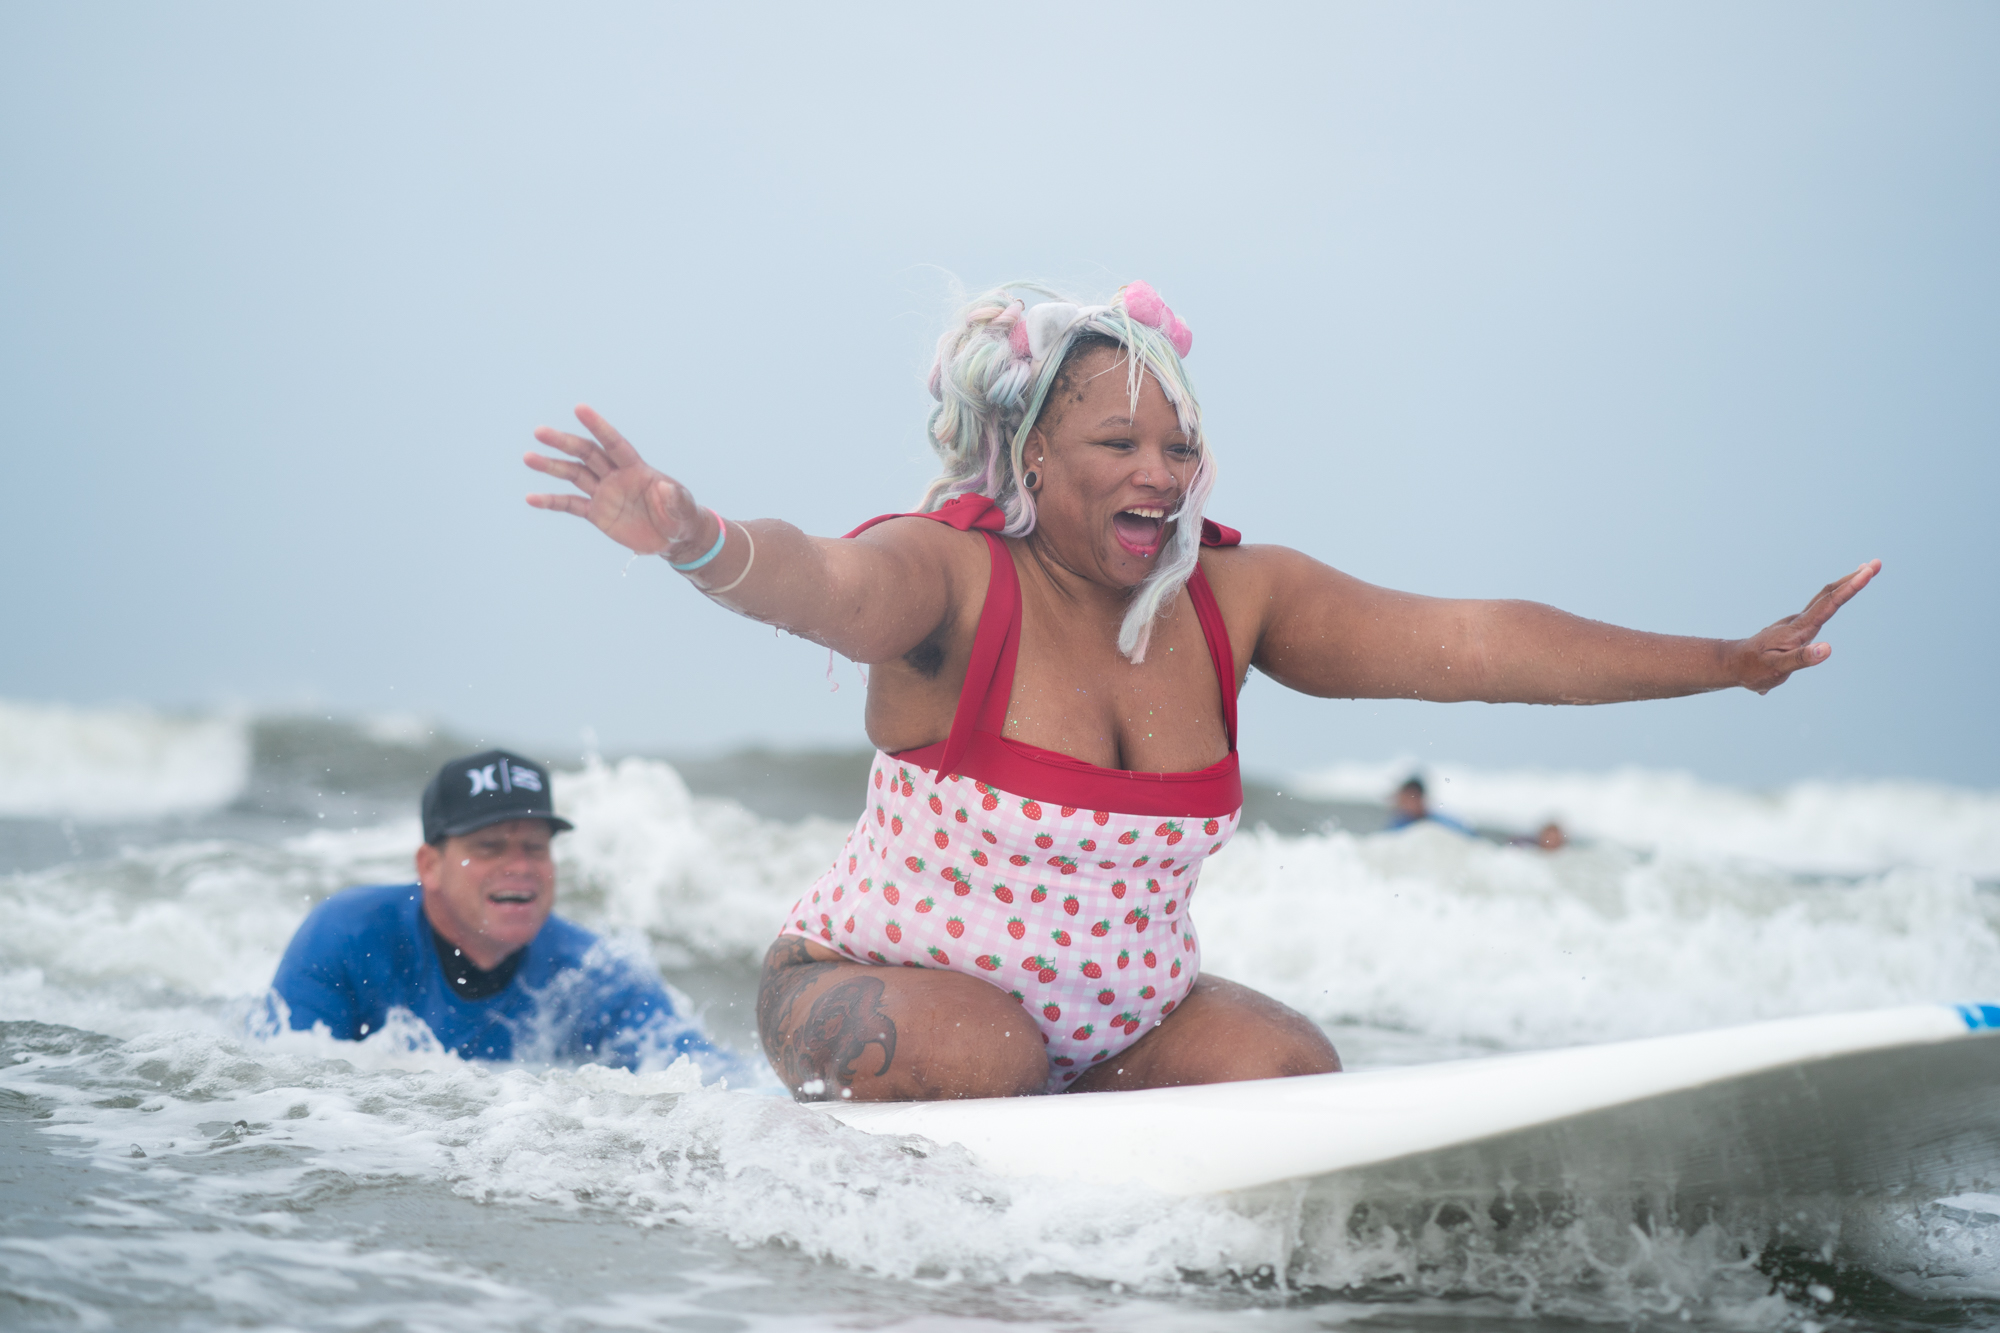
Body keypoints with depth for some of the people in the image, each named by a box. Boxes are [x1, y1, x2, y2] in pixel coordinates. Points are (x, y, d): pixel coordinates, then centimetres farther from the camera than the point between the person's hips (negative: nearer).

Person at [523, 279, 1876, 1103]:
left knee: (1295, 1073, -14)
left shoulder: (1231, 595, -4)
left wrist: (1735, 661, -5)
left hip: (1126, 1010, 6)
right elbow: (825, 585, -41)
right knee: (971, 1060, -35)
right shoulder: (955, 576, -19)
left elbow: (1468, 644, -4)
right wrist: (697, 539, -65)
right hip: (889, 983, -6)